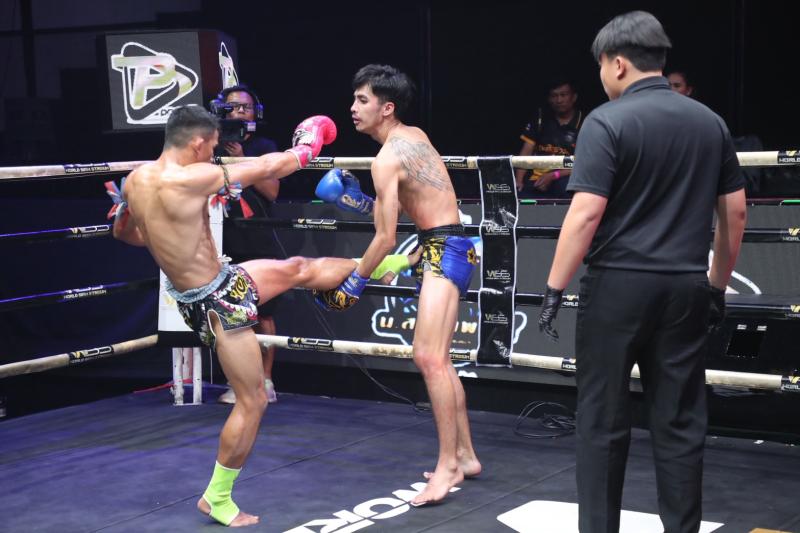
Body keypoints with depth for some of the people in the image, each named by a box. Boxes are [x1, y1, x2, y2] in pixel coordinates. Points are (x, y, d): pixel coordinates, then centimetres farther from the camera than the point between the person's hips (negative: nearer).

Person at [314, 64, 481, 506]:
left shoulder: (387, 159, -15)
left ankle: (447, 465, -20)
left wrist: (354, 283, -4)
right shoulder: (415, 135, 12)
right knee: (437, 359, 16)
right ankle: (465, 455, 23)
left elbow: (386, 237, -14)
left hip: (443, 250, -11)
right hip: (442, 248, 11)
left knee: (428, 356, -20)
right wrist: (357, 201, 11)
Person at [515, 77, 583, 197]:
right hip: (536, 182, 2)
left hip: (564, 179, -2)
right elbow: (526, 152, 7)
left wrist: (553, 176, -16)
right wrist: (519, 181, -8)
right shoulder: (540, 119, 11)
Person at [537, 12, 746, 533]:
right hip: (685, 287, 5)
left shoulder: (608, 121, -8)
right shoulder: (710, 122, 9)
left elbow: (586, 214, -15)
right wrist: (718, 283, 21)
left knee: (604, 420, 5)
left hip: (619, 284, -4)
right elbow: (735, 211, 12)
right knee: (680, 421, 9)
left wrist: (555, 288, -9)